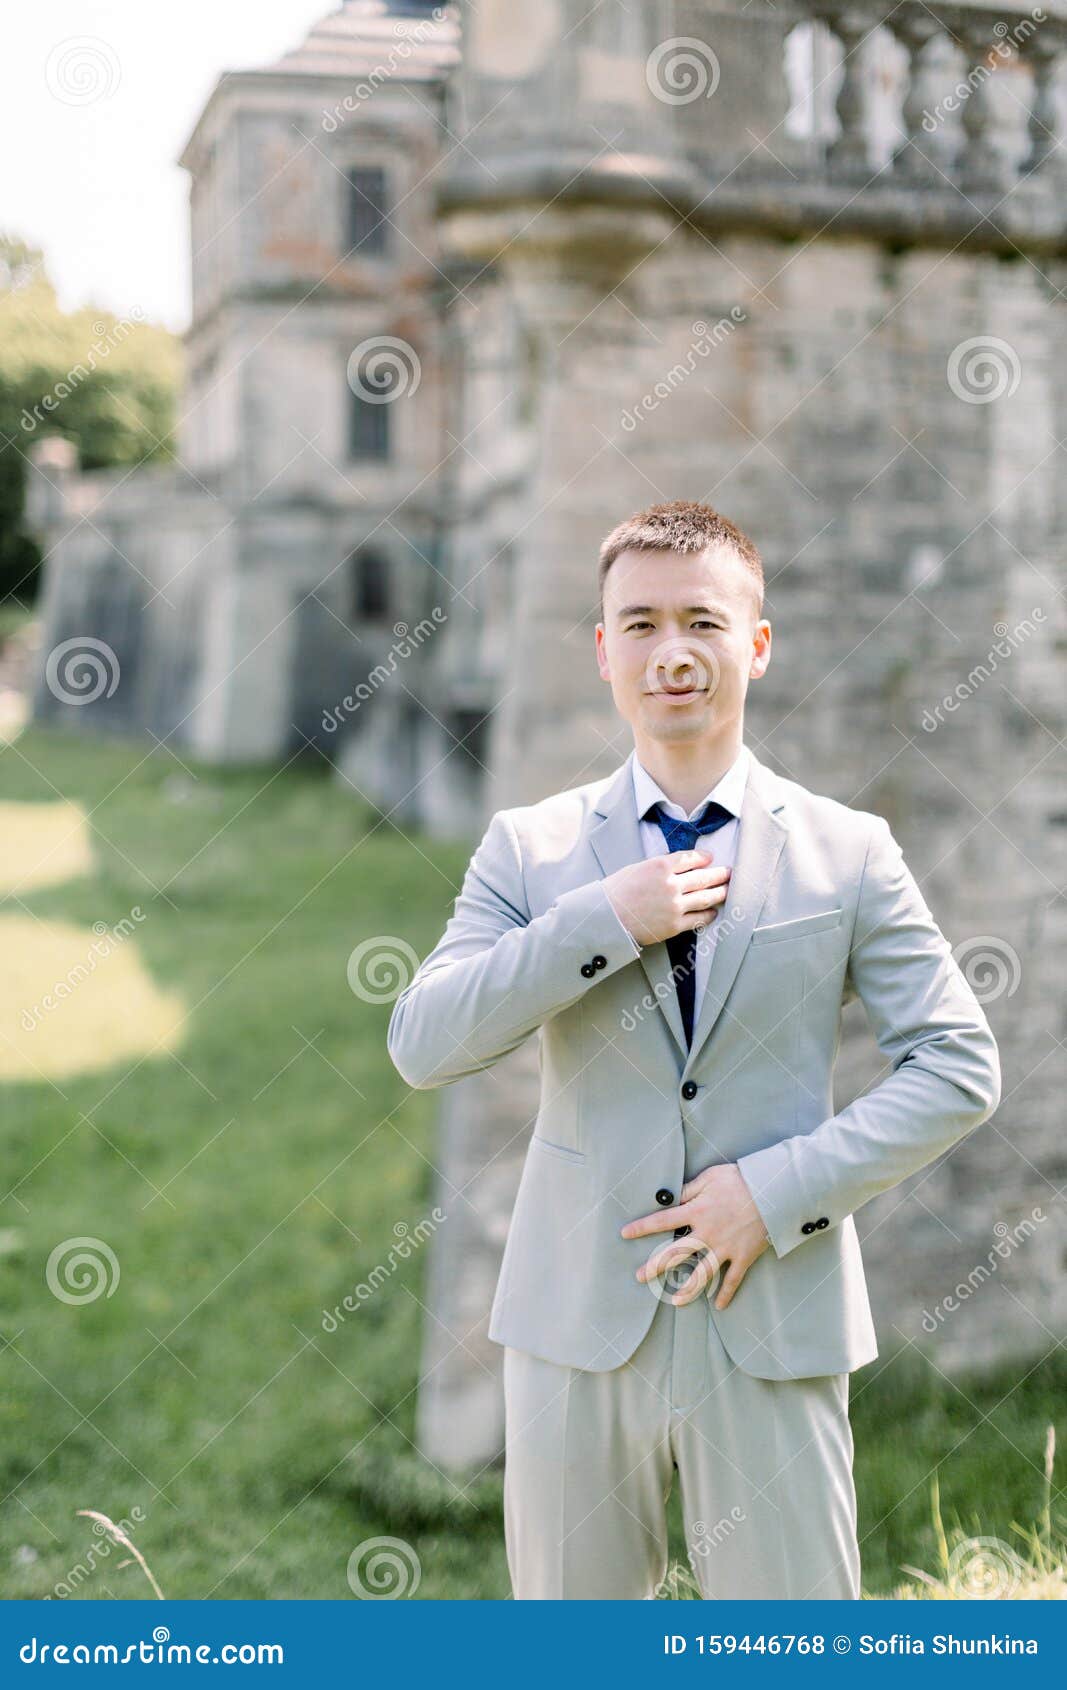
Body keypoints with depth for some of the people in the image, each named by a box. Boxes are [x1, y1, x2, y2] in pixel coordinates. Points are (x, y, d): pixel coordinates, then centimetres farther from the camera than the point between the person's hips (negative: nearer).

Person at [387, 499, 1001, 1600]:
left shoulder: (850, 851, 1)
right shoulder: (527, 847, 3)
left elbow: (958, 1067, -1)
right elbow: (421, 1046, -7)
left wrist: (780, 1189, -13)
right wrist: (607, 921, -16)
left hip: (775, 1326, -1)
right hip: (576, 1324, 1)